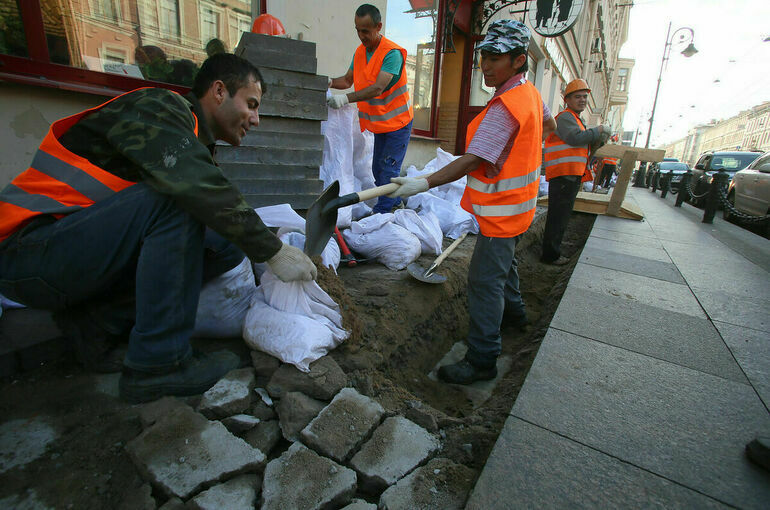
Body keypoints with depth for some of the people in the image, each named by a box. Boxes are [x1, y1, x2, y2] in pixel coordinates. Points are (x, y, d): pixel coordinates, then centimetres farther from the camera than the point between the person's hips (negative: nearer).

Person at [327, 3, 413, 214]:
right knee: (377, 169, 13)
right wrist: (331, 82, -13)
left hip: (397, 122, -8)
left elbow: (378, 88, -31)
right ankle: (395, 203, 29)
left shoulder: (392, 52, -20)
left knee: (388, 170, -7)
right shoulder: (360, 52, 6)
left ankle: (381, 213, 1)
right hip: (378, 123, 8)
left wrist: (346, 98, -41)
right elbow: (348, 80, 10)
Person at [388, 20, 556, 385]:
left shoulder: (504, 108, -24)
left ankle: (482, 360, 0)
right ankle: (514, 312, 49)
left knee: (484, 280, -8)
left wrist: (425, 183, -36)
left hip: (502, 210, -11)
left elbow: (471, 161, -31)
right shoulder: (531, 92, 8)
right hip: (517, 204, 11)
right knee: (503, 261, 27)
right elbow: (548, 124, 28)